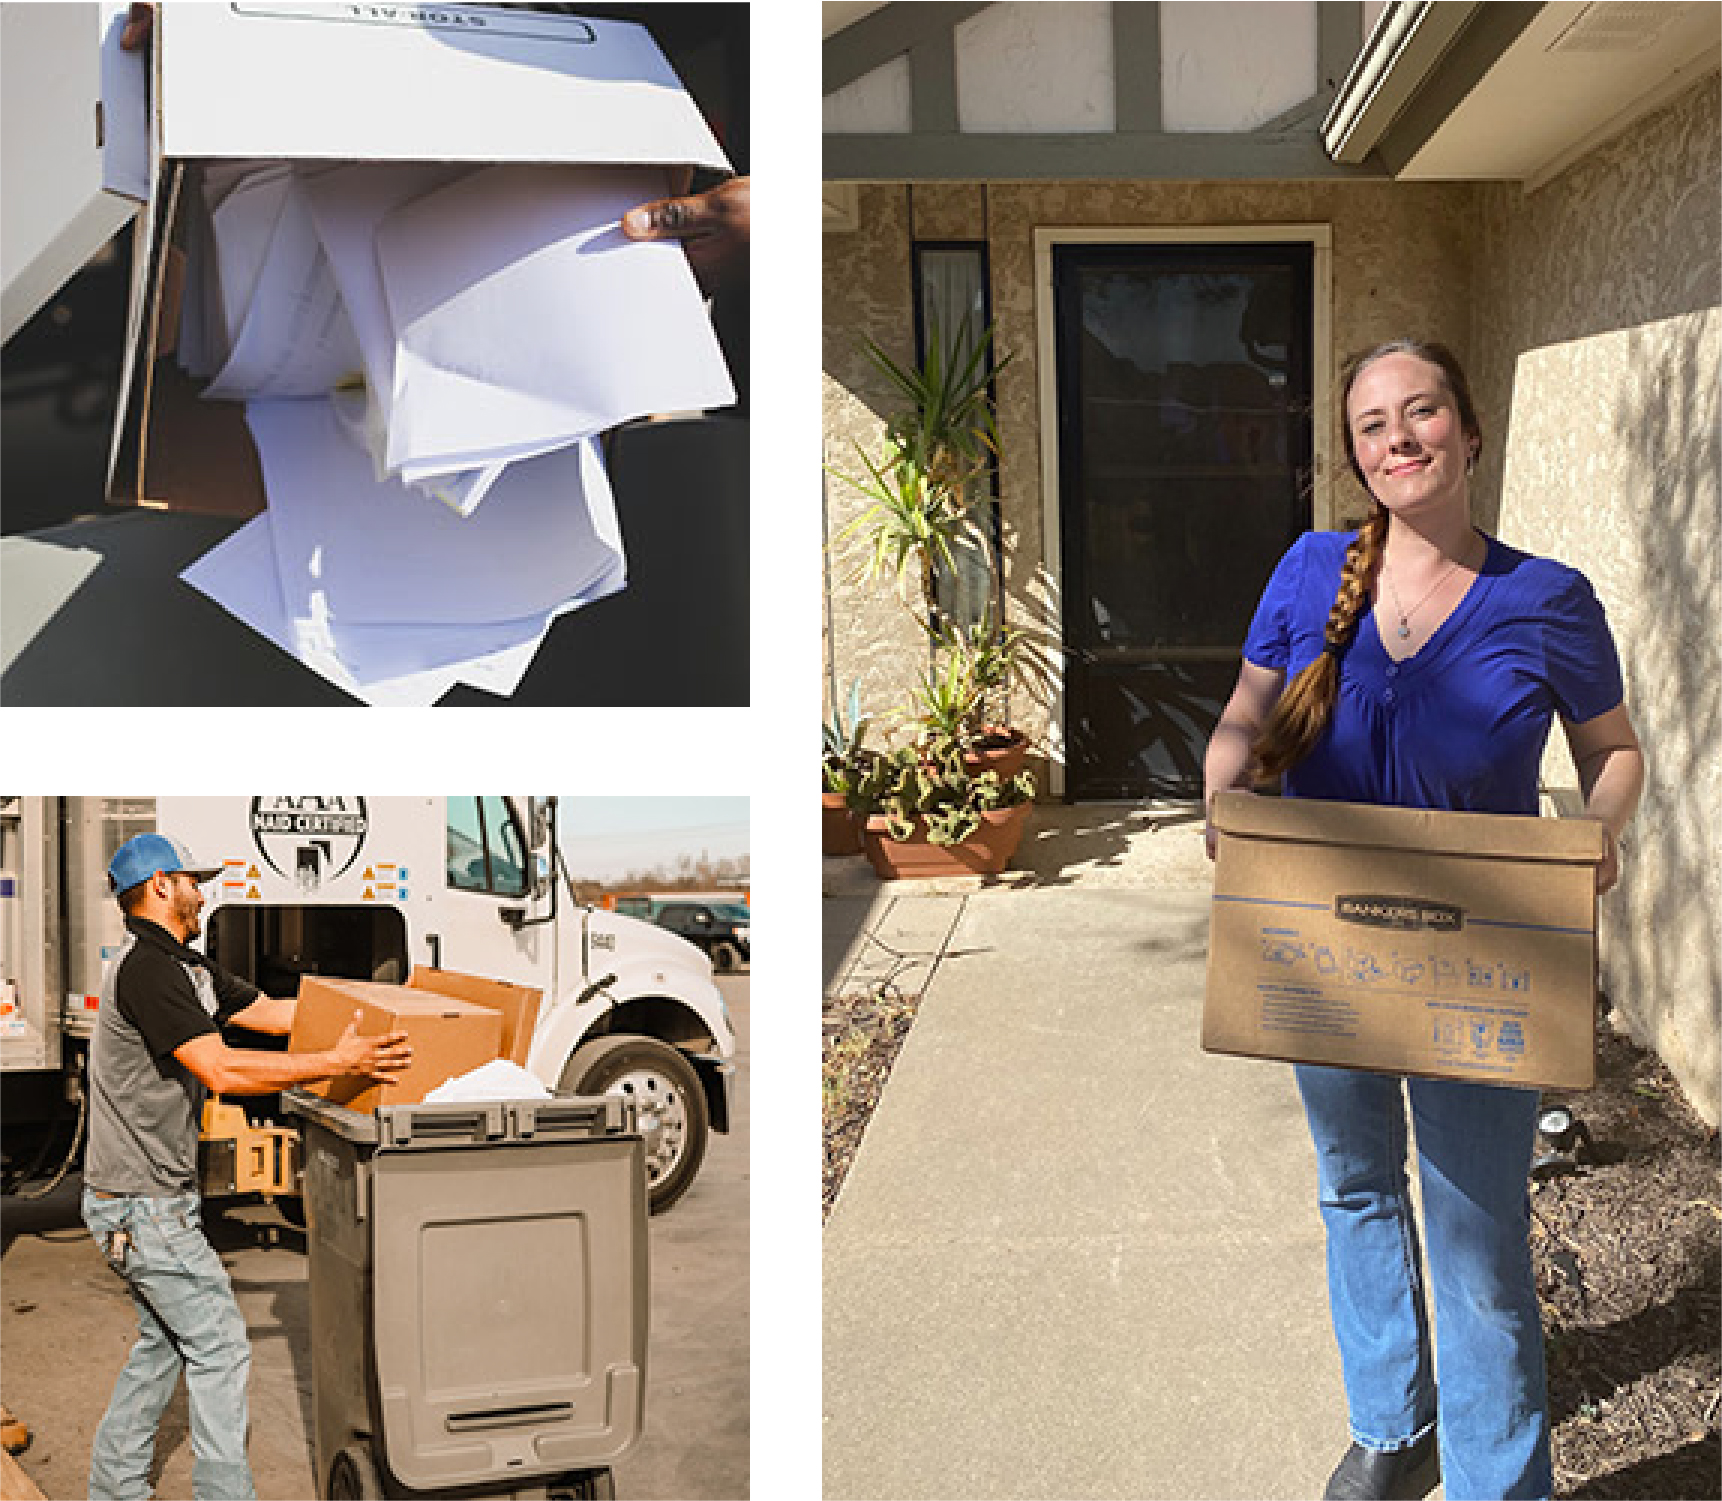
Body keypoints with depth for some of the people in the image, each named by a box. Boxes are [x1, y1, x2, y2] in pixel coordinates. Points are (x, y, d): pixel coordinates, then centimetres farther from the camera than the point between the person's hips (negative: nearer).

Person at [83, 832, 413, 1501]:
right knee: (219, 1345, -4)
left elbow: (271, 1011, 17)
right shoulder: (146, 968, -22)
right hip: (143, 1205, -10)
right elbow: (222, 1070, -31)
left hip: (157, 1196, 10)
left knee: (163, 1341, 19)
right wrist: (337, 1063, -31)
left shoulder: (185, 967, 11)